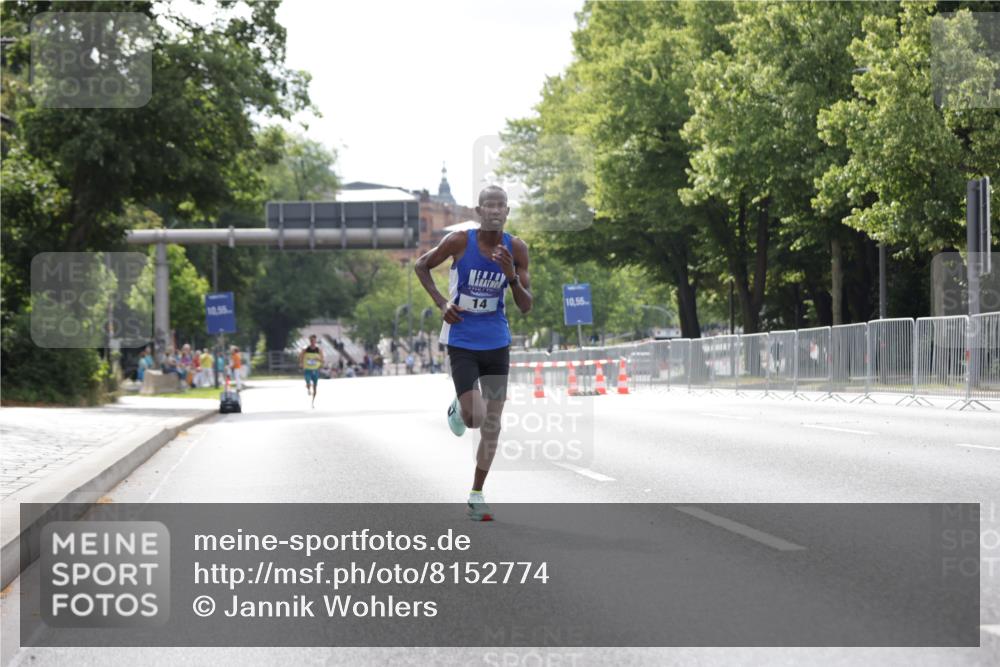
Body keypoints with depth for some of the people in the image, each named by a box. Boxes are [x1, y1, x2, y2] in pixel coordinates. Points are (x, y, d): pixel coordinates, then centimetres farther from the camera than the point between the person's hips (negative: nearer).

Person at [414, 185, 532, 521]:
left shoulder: (516, 249, -6)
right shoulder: (459, 242, -14)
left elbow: (526, 306, -4)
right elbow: (421, 266, 3)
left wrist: (512, 277, -22)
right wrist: (441, 303, -8)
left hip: (497, 342, 3)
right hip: (462, 342, -3)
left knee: (492, 422, 4)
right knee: (474, 417, -13)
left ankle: (477, 496, 16)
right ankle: (458, 409, 26)